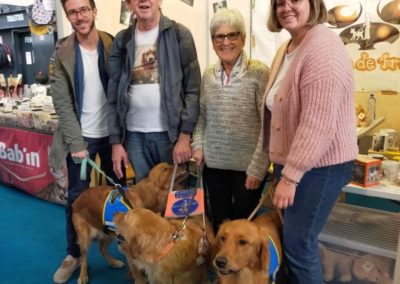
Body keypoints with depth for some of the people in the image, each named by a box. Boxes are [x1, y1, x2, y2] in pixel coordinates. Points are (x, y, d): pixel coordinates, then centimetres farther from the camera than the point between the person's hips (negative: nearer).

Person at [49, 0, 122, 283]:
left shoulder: (114, 46, -3)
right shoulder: (62, 53, -3)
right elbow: (62, 103, -6)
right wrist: (76, 143, -12)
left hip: (112, 134, 0)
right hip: (81, 137, 0)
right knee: (76, 197, 8)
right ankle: (73, 254, 25)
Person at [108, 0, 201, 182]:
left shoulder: (180, 34, -2)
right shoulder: (122, 40, 7)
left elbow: (193, 89, -6)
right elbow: (114, 94, 7)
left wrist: (185, 135, -12)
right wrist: (116, 141, 3)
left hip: (171, 132, -2)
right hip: (134, 135, 3)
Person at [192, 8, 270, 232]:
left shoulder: (259, 73, -10)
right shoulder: (208, 75, 5)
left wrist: (258, 167, -15)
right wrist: (198, 145, 0)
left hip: (247, 166, -4)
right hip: (214, 163, 5)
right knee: (219, 222, 18)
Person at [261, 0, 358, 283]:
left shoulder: (323, 47, -18)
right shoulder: (287, 48, 12)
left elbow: (318, 123, -25)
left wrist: (290, 176, -23)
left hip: (319, 164, -9)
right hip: (290, 159, 9)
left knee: (298, 242, -1)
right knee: (293, 236, 17)